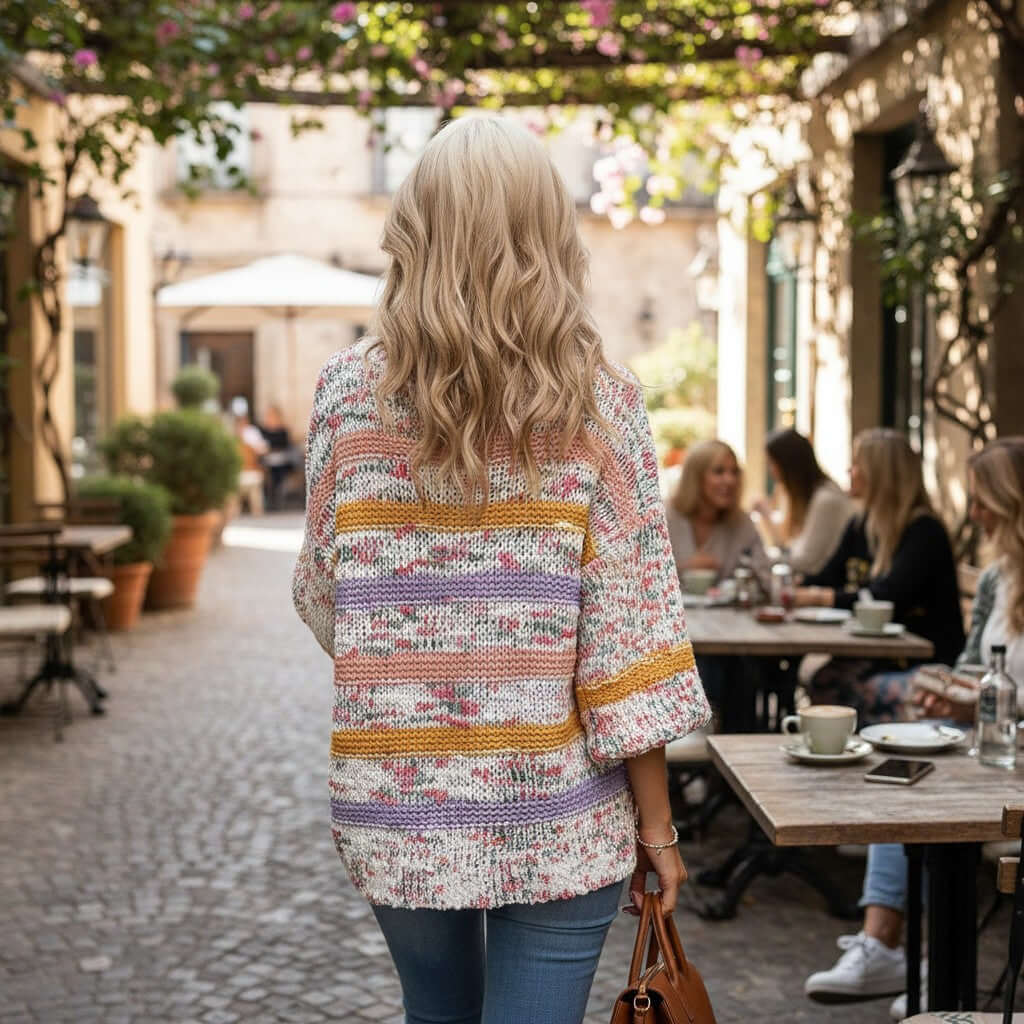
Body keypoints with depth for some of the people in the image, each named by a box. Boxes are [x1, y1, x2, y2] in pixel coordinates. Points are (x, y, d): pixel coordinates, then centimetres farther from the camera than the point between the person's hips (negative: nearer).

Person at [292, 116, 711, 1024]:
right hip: (557, 813, -2)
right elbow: (627, 621, -10)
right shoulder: (598, 402, -8)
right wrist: (655, 819, -2)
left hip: (395, 809, 3)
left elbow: (321, 593, 4)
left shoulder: (352, 389, -4)